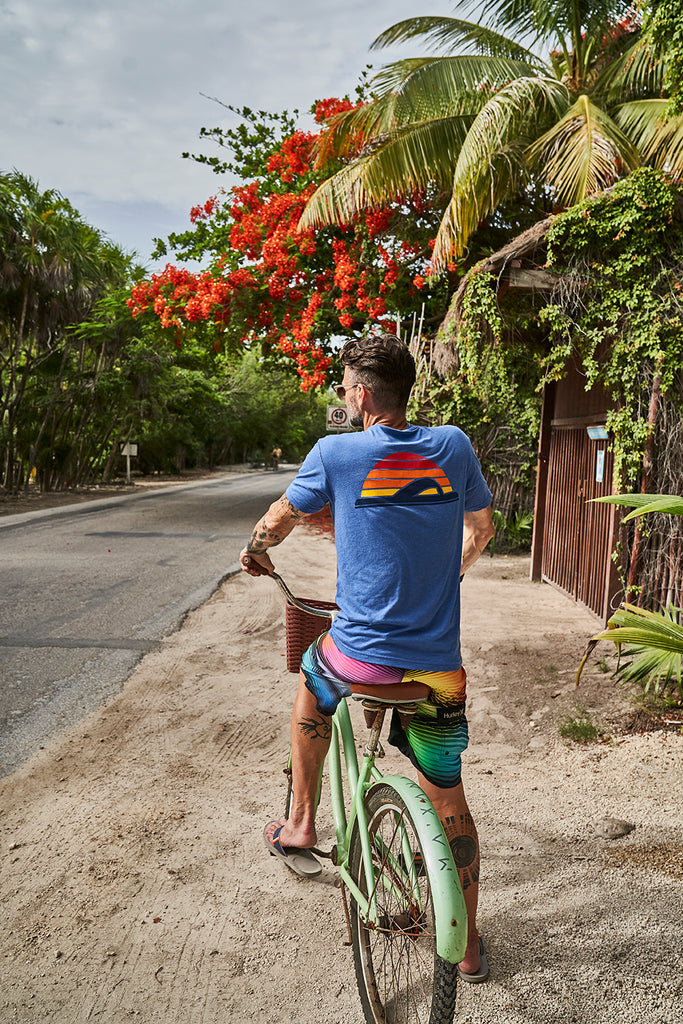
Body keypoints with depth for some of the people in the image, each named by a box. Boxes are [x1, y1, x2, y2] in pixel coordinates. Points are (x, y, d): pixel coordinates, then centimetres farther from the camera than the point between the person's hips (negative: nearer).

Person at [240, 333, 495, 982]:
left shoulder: (335, 454, -7)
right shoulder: (453, 447, 2)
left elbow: (280, 519, 10)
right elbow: (481, 529, 17)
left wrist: (253, 551, 31)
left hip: (362, 652, -2)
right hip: (439, 666, 3)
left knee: (311, 686, 33)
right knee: (448, 799, 19)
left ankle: (300, 827, 39)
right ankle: (467, 945, 31)